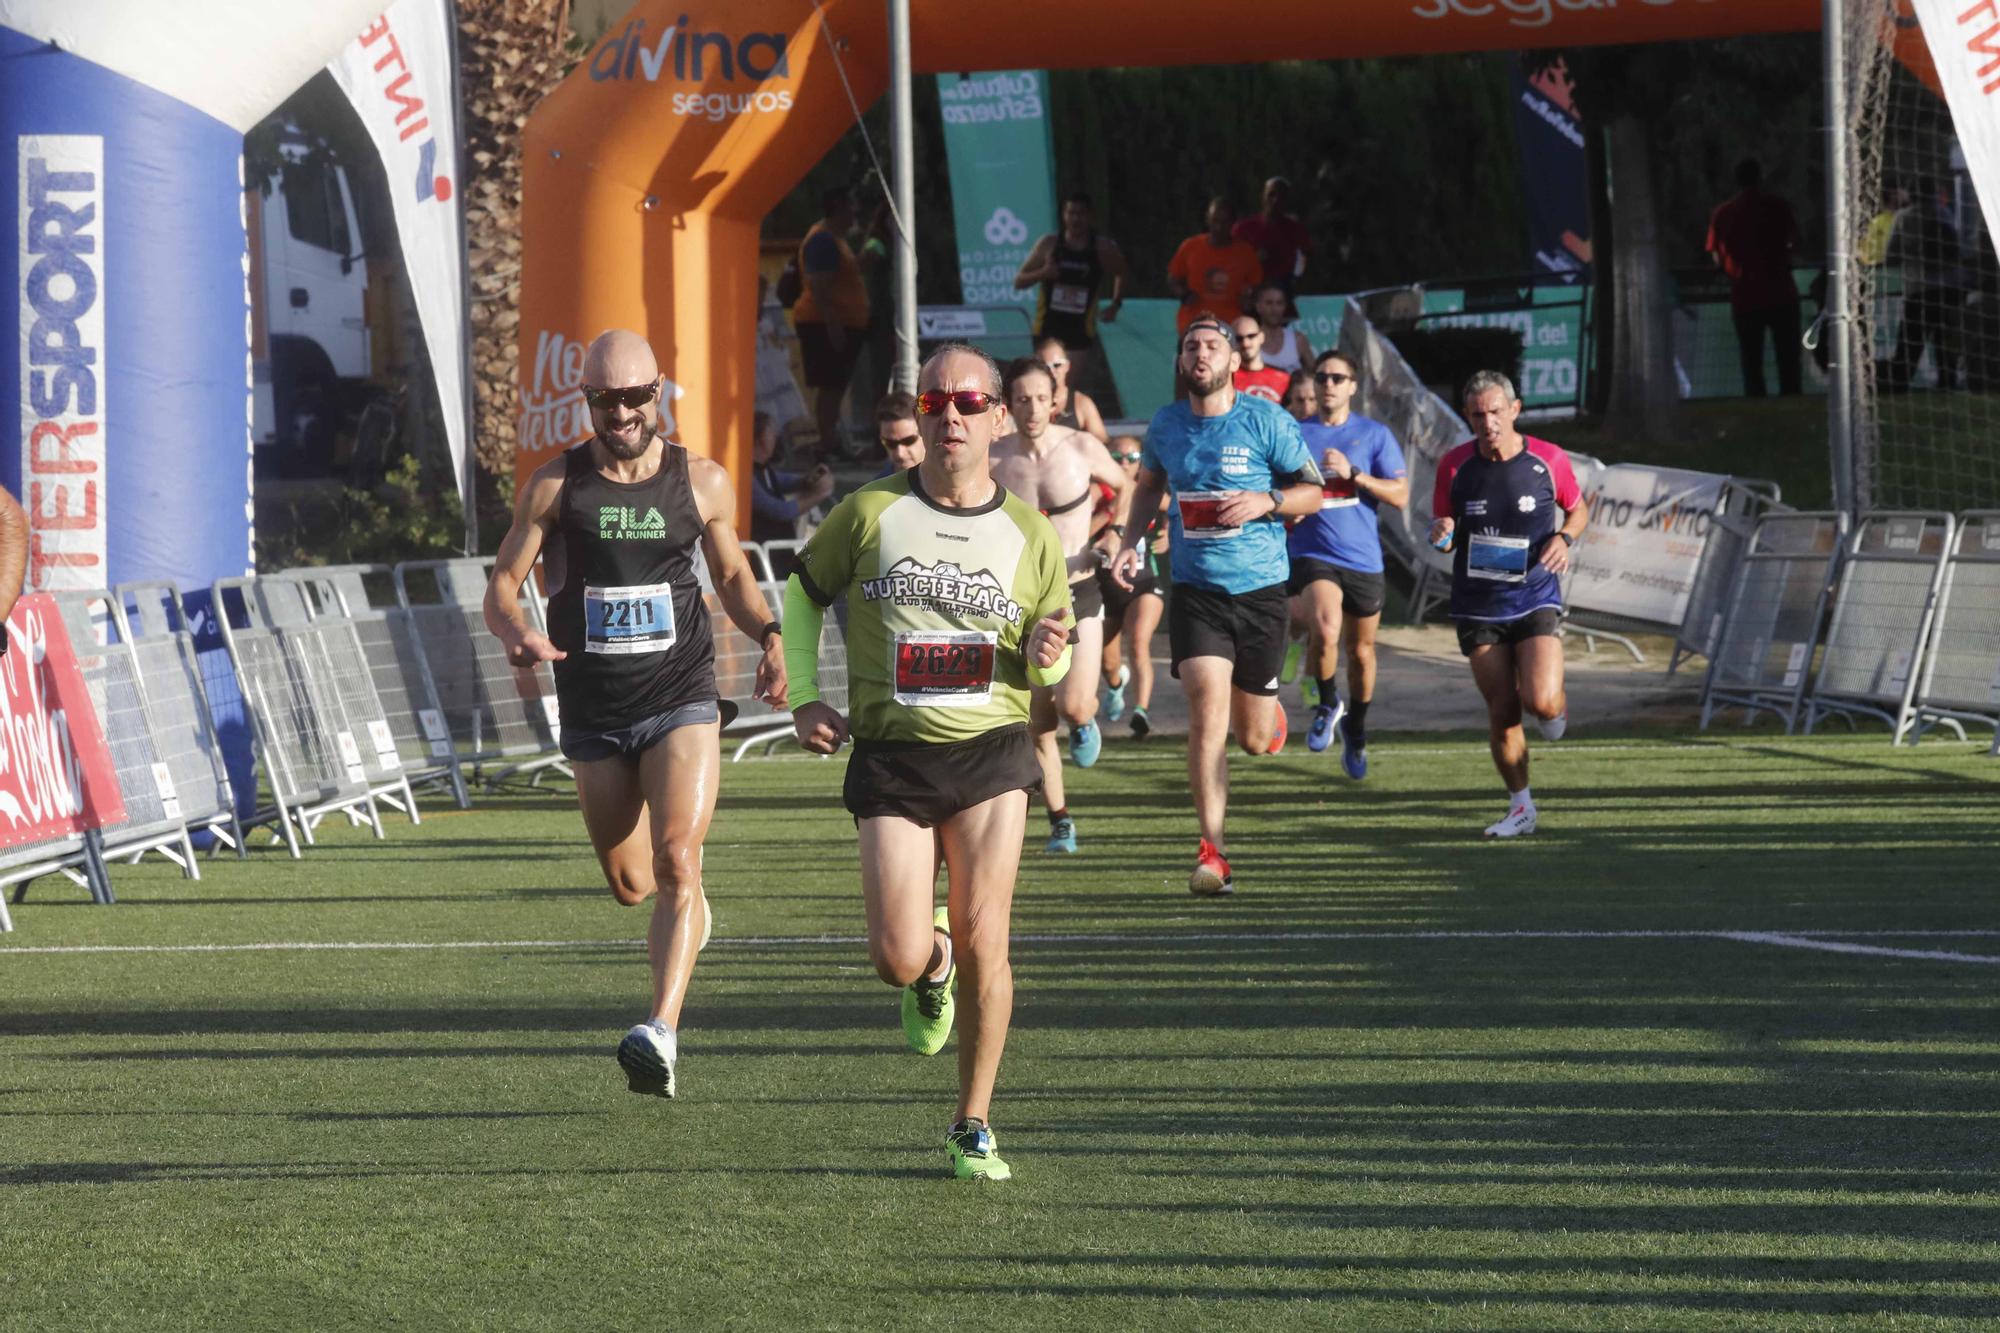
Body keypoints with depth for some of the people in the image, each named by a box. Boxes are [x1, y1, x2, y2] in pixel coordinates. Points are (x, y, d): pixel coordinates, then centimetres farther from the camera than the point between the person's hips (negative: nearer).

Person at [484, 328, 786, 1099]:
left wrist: (768, 634, -2)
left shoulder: (703, 484, 2)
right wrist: (520, 636, -22)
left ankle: (662, 1032, -29)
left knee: (676, 860, -21)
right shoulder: (555, 487, -1)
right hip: (594, 712, 2)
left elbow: (732, 574, 18)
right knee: (630, 885, 12)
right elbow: (502, 587, 1)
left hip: (681, 700, -2)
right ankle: (686, 914, 49)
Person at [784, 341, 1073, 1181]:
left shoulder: (1029, 536, 6)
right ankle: (931, 963, 32)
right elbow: (803, 596, 16)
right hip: (892, 757, 0)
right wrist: (805, 696, 3)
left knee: (983, 942, -9)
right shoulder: (870, 513, 2)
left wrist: (1046, 656, -9)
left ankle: (973, 1128, 6)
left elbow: (1051, 668, 16)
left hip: (992, 749, 0)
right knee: (899, 961, -8)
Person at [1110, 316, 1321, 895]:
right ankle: (1213, 850, -14)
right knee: (1207, 710, -18)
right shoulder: (1165, 425, 5)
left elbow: (1313, 490, 2)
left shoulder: (1266, 422, -5)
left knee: (1254, 739, 7)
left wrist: (1267, 501, -17)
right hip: (1195, 591, 1)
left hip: (1259, 588, -1)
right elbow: (1148, 485, 24)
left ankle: (1270, 712, 48)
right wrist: (1129, 543, 10)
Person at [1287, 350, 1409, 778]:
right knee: (1326, 630, -28)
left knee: (1361, 651, 11)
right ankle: (1327, 705, -2)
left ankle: (1355, 733, 34)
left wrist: (1352, 473, -15)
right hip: (1312, 556, -1)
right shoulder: (1295, 435, 7)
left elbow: (1400, 495, -4)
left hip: (1363, 561, 1)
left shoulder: (1375, 435, 4)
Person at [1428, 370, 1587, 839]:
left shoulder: (1548, 460, -6)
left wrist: (1564, 537, -11)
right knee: (1502, 712, 1)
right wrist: (1442, 534, -17)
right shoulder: (1454, 466, -3)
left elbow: (1577, 509, 11)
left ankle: (1557, 707, 19)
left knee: (1541, 701, -19)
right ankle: (1520, 807, 19)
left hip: (1535, 599, -2)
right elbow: (1444, 532, 8)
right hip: (1478, 606, 2)